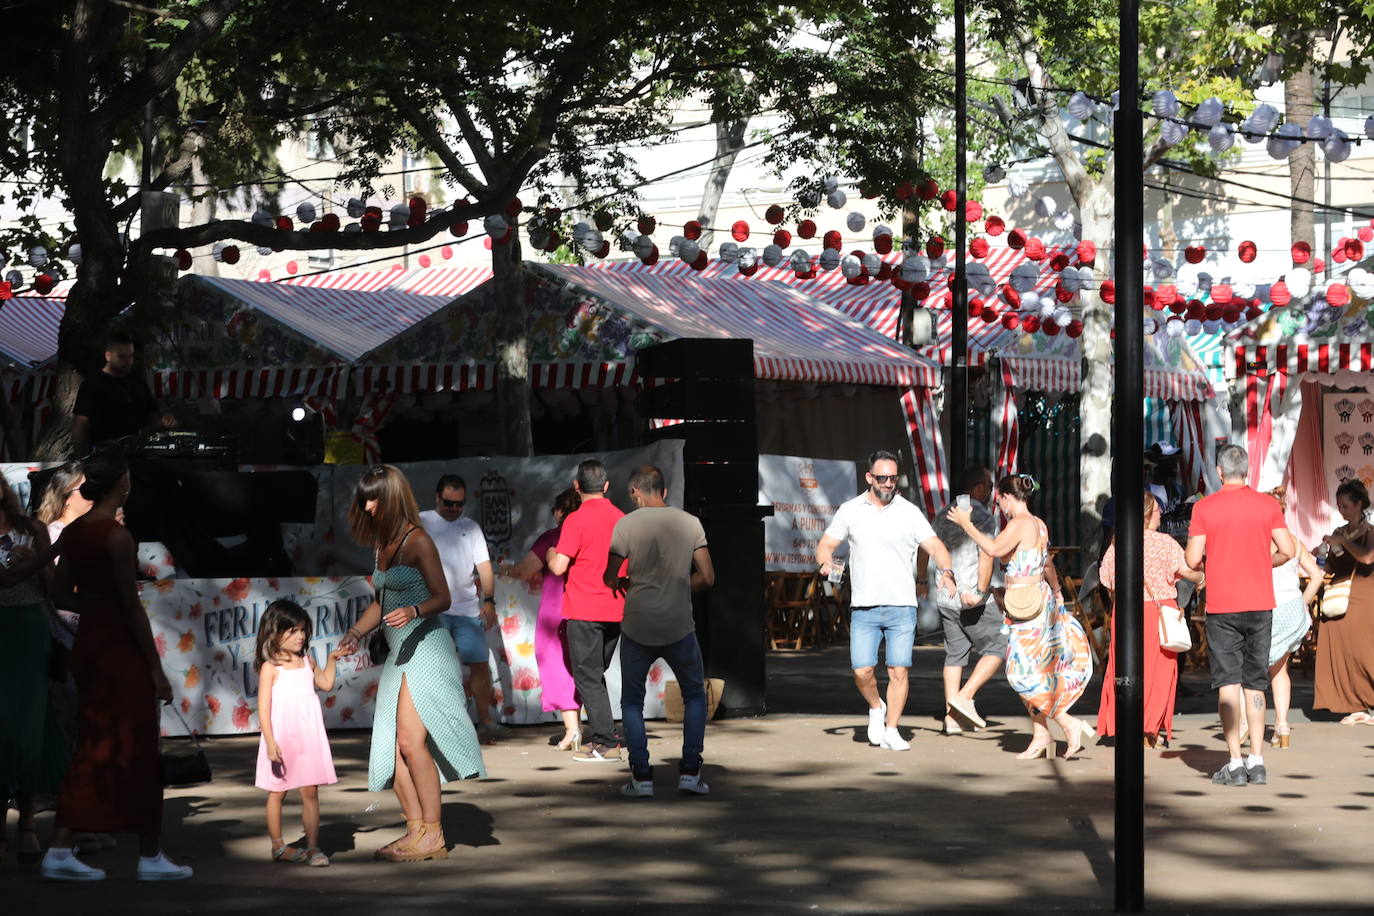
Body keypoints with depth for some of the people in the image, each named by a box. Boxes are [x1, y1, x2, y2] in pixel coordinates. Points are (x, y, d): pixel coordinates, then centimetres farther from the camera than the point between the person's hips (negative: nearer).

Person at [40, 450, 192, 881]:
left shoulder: (72, 531, 5)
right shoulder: (117, 536, -17)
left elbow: (62, 595, 12)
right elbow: (132, 607, -16)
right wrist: (157, 668, -12)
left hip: (87, 644, 7)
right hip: (122, 649, -7)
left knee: (91, 748, 12)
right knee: (138, 752, 3)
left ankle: (60, 850, 8)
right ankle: (150, 856, 12)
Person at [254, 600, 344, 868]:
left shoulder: (307, 662, 12)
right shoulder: (270, 667, -7)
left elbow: (326, 684, 31)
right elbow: (264, 707, -12)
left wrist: (331, 660, 22)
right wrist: (270, 742, -20)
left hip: (308, 735, 5)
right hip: (281, 737, -4)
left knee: (310, 792, 1)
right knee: (277, 792, 7)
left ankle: (312, 847, 4)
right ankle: (278, 846, 17)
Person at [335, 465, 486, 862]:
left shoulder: (417, 541, -10)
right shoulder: (380, 544, 14)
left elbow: (442, 597, -12)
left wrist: (413, 611, -30)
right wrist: (356, 632, 9)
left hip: (425, 647, -9)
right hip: (398, 653, 9)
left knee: (411, 739, -14)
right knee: (391, 746, 2)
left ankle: (433, 835, -10)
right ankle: (416, 829, 5)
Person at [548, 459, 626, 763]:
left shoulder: (577, 520, -12)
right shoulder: (621, 518, 7)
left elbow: (558, 566, -14)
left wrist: (551, 554, 6)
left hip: (584, 610, -6)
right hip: (615, 609, 6)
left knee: (588, 678, -2)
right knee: (595, 675, 17)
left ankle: (607, 744, -7)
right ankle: (597, 738, 17)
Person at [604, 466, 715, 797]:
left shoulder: (626, 525, -5)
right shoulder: (690, 523, 0)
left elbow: (609, 578, -4)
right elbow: (707, 578, -1)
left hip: (638, 628, -1)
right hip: (679, 627, 1)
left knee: (632, 701, 13)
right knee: (695, 695, 18)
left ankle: (641, 777, 4)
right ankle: (690, 772, 9)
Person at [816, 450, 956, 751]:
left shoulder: (909, 512, 3)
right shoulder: (850, 511, 7)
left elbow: (936, 547, 0)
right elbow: (826, 544, 10)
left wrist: (946, 571, -20)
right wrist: (826, 561, -13)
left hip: (902, 606, -1)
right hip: (863, 609, 1)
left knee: (899, 670, -5)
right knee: (862, 670, -7)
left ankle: (891, 731, 7)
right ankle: (876, 708, 23)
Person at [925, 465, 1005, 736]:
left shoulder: (943, 515, 12)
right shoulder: (983, 516, -10)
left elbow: (924, 550, 18)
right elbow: (987, 556, -21)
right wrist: (981, 591, -21)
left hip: (945, 596, 7)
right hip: (973, 598, -7)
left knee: (955, 653, 11)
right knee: (997, 648, 3)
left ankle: (951, 716, 7)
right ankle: (964, 696, -9)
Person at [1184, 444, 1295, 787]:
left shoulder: (1204, 507, -4)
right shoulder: (1267, 504, 2)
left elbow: (1192, 560, -7)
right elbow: (1287, 550, -2)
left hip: (1222, 607, -2)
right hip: (1260, 604, 2)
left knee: (1229, 683, -1)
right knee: (1255, 684, 10)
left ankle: (1235, 764, -6)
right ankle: (1257, 762, 7)